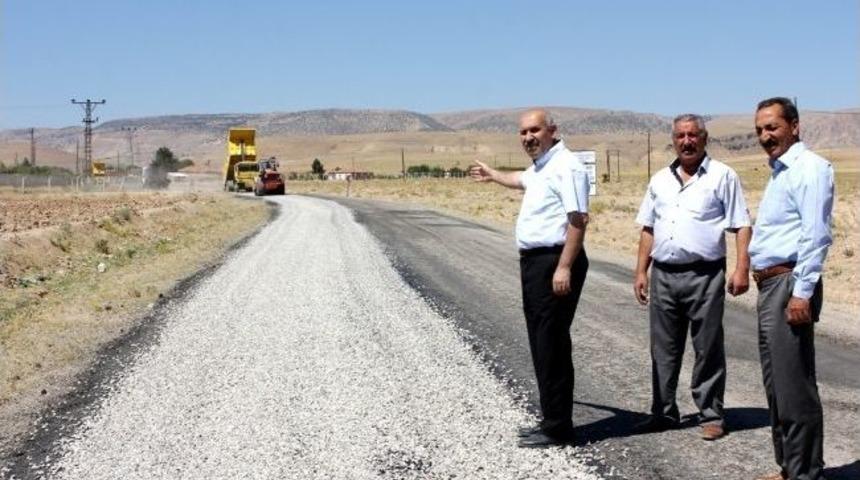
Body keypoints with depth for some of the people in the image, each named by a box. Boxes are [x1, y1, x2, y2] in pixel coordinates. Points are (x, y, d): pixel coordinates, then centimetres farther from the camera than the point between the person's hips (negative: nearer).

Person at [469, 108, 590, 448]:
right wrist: (492, 175, 58)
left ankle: (557, 428, 0)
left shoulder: (565, 166, -14)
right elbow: (522, 180, 42)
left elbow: (578, 220, -22)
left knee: (552, 344, -7)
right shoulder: (539, 167, 17)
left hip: (554, 262, -10)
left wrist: (564, 267, -27)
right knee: (541, 343, 13)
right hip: (534, 261, 10)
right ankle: (551, 419, 21)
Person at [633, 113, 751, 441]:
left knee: (708, 350, 2)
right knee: (663, 350, 10)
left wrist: (742, 269, -13)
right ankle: (663, 413, 20)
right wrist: (641, 271, 12)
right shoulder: (660, 180, 14)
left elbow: (742, 226, -4)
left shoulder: (722, 176, 0)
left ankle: (711, 415, 12)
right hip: (664, 276, 5)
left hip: (704, 275, -5)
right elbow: (648, 229, 17)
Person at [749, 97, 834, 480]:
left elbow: (816, 235, -19)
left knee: (795, 389, -5)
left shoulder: (808, 168, -11)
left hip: (789, 285, -10)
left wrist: (802, 292, -23)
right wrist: (761, 280, 17)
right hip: (770, 285, 10)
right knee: (777, 386, 15)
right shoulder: (779, 171, 19)